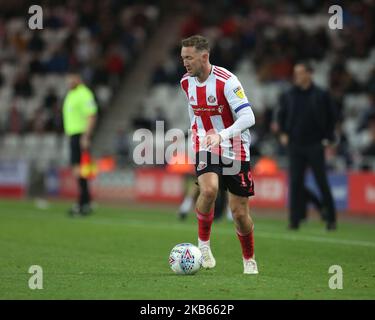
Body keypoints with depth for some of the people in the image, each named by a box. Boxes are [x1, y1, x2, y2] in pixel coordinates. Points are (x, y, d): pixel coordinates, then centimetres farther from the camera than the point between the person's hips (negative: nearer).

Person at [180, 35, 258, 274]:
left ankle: (249, 260, 24)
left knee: (240, 212, 1)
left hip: (235, 151, -3)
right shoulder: (187, 82, 0)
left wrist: (222, 135, -39)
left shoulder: (226, 81, -20)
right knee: (209, 190, -28)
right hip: (205, 147, 3)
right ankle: (203, 242, -8)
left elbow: (248, 118, -27)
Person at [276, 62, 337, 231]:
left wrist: (328, 137, 0)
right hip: (295, 145, 2)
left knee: (322, 182, -1)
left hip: (315, 145, -2)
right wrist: (283, 133, 8)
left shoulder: (321, 95, -2)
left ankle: (331, 218, 8)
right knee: (295, 182, -1)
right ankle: (294, 220, 1)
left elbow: (331, 116, 6)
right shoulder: (288, 95, 6)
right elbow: (281, 115, 19)